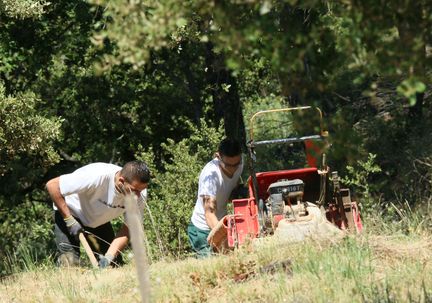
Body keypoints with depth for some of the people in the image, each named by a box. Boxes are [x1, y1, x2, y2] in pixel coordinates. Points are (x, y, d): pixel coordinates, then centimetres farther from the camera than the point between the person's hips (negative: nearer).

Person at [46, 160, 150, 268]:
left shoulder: (140, 194, -25)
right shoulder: (97, 177, -40)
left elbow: (127, 229, -20)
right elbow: (52, 185, -32)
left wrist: (109, 257, -35)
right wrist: (69, 221, -31)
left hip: (100, 221, 5)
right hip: (71, 214, -5)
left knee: (115, 265, -7)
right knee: (70, 264, -19)